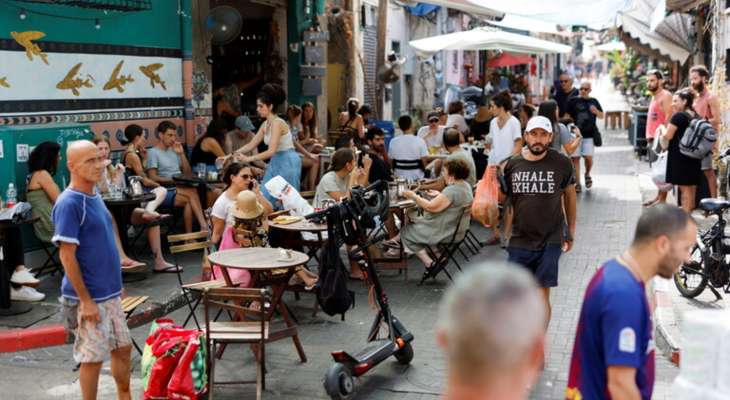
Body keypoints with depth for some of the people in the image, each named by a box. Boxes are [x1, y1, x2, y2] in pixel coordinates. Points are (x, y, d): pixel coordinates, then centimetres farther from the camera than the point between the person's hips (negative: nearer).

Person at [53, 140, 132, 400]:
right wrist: (85, 300, -20)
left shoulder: (95, 196, 8)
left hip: (110, 293, 8)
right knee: (92, 358, 3)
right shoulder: (69, 203, -18)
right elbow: (67, 255, -20)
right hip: (89, 297, -8)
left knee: (123, 348, 18)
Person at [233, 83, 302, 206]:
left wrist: (249, 159, -26)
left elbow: (271, 151, -26)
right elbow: (251, 145, 12)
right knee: (266, 197, 5)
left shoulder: (277, 123, -19)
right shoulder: (265, 124, 7)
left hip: (288, 163, -9)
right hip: (275, 162, 9)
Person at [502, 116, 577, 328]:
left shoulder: (562, 163, -4)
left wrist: (570, 231, 12)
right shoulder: (512, 164, 0)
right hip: (519, 239, 2)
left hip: (550, 240, -2)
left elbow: (569, 194, 10)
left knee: (542, 295, 0)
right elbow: (503, 197, 14)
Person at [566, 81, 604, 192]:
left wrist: (596, 111, -4)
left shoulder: (593, 101, 11)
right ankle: (577, 182, 7)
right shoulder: (573, 101, 2)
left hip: (589, 134, 1)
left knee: (588, 157, -7)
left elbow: (601, 116, 17)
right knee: (575, 158, -1)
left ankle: (587, 174, 23)